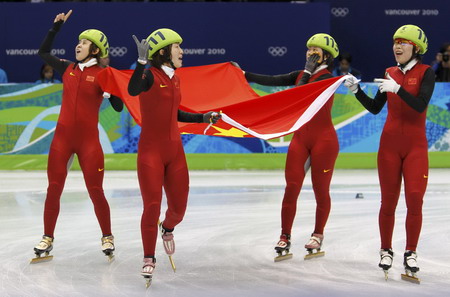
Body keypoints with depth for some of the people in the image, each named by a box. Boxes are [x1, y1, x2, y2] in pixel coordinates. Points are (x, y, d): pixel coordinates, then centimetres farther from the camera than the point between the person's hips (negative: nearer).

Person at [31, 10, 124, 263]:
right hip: (63, 137, 4)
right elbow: (43, 52, 20)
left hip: (88, 140, -4)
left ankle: (107, 237, 15)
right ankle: (47, 239, 12)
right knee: (54, 190, 3)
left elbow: (119, 107, -6)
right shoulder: (68, 69, 7)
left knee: (96, 191, -2)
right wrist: (57, 26, 14)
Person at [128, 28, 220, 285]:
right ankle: (149, 259, 6)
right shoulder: (150, 75, -11)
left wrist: (203, 118, 19)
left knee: (179, 208, 9)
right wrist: (142, 61, -44)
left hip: (175, 152, 7)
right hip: (151, 150, -6)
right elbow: (133, 91, -35)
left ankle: (168, 228, 45)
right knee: (152, 206, -9)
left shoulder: (174, 79, 11)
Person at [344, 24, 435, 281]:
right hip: (390, 143, 3)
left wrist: (397, 88, -28)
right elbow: (375, 108, 12)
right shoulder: (390, 73, 8)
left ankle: (410, 253, 2)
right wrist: (357, 91, -1)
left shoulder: (426, 72, -5)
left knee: (415, 200, -9)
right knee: (388, 201, 4)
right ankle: (386, 251, 16)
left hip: (415, 145, -3)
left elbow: (420, 105, -18)